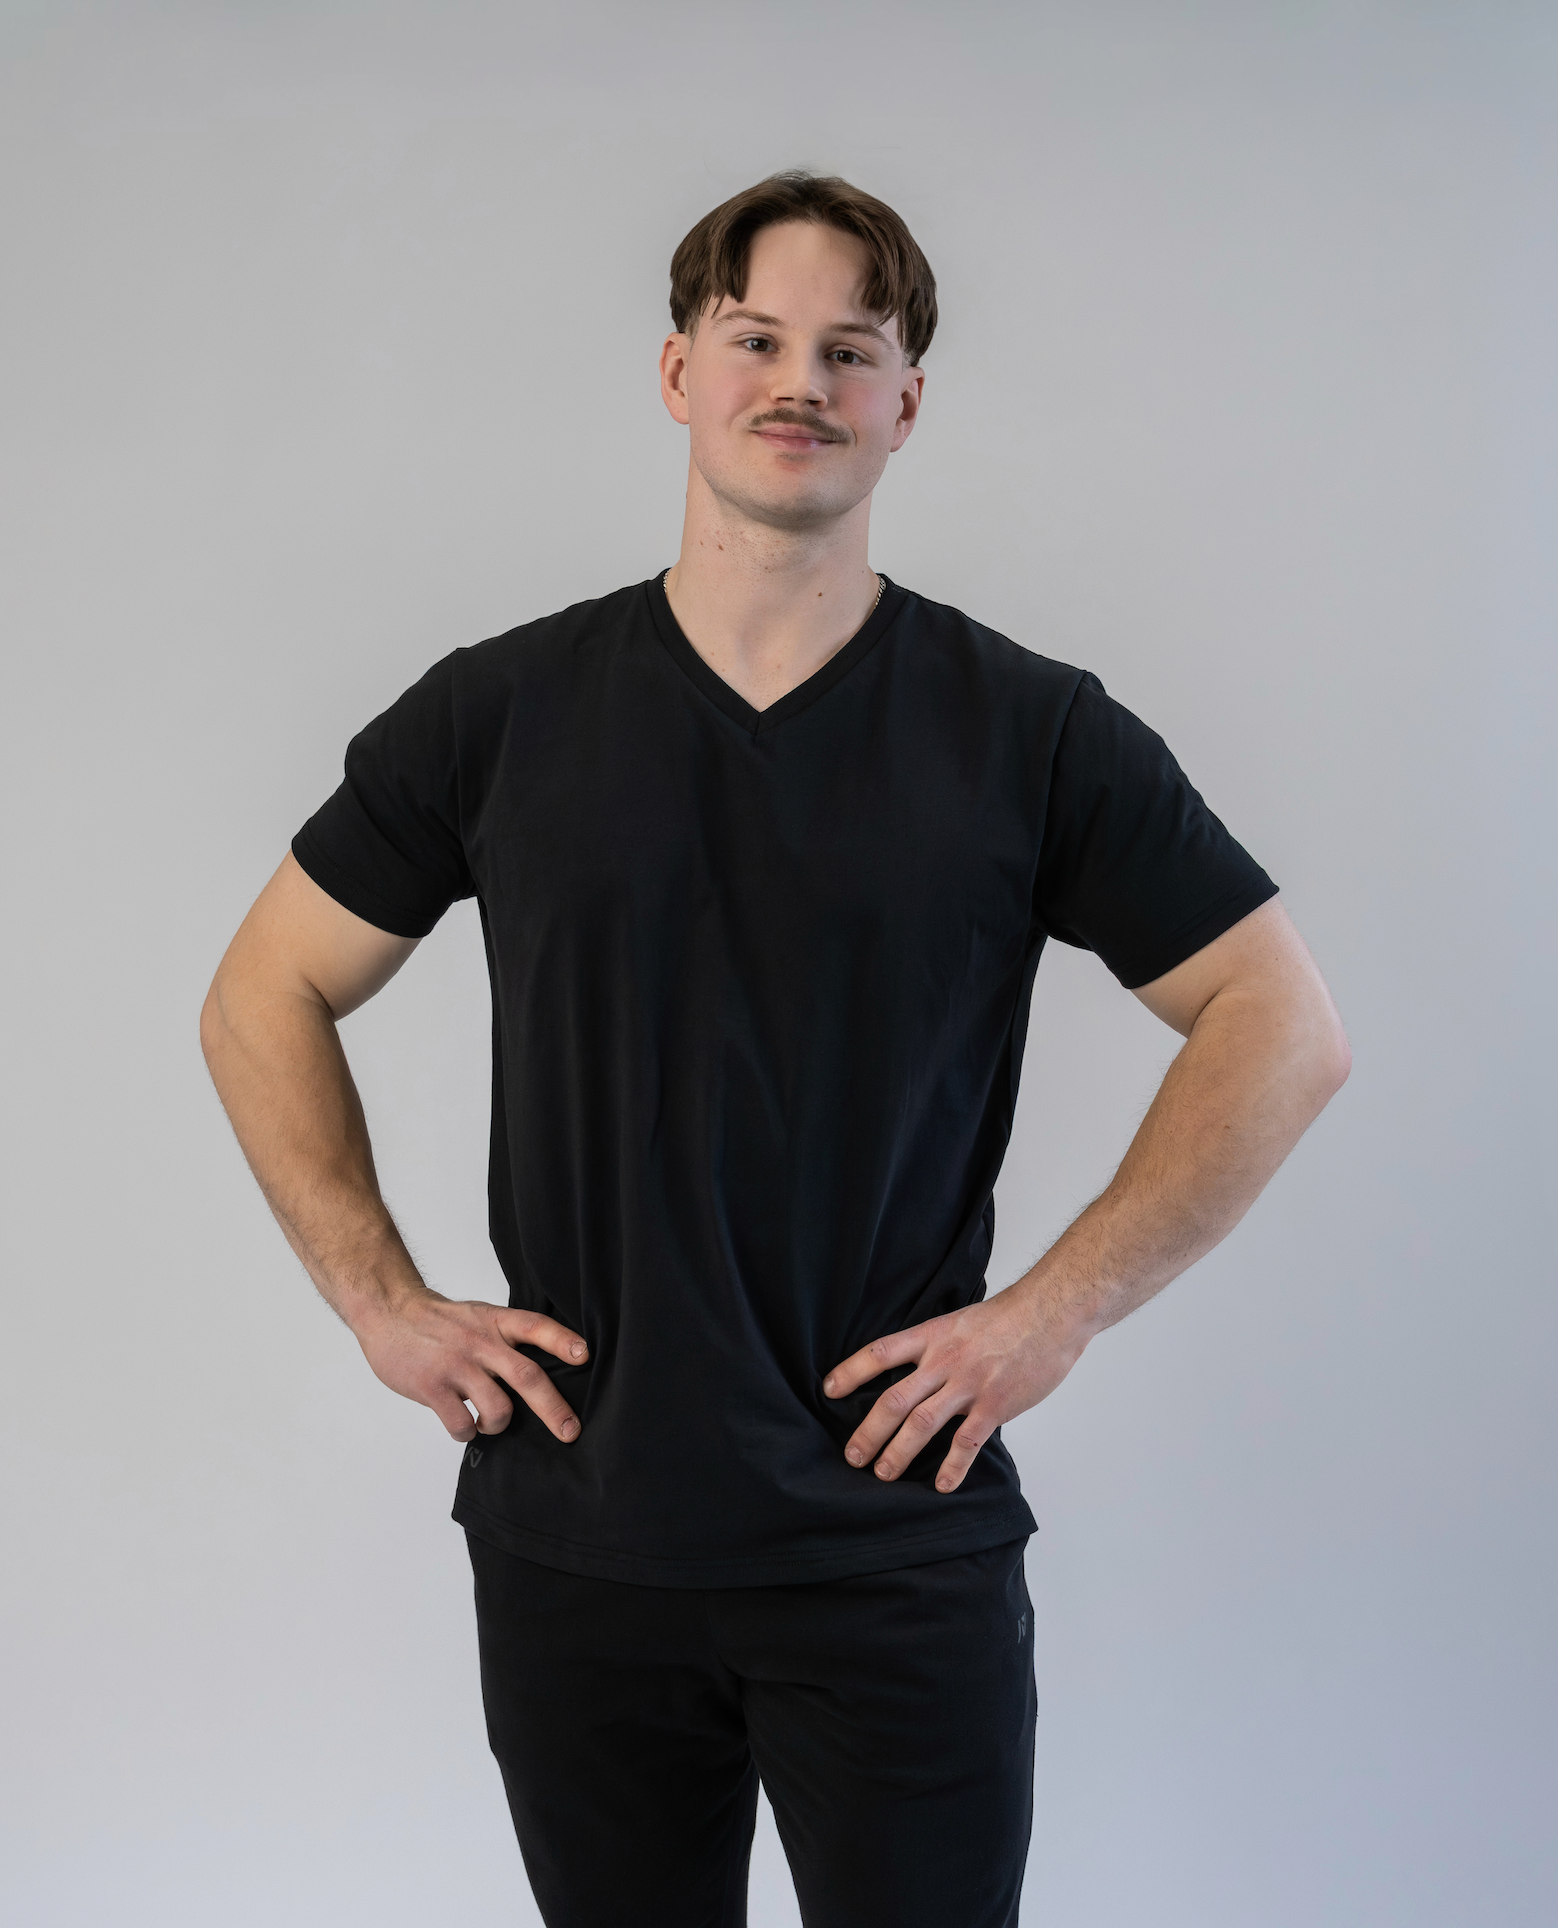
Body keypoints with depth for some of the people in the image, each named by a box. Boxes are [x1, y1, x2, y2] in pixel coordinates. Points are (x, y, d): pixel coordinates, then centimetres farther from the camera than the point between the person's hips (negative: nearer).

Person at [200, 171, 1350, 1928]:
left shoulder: (1029, 732, -2)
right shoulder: (502, 713, 2)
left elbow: (1284, 1028, 0)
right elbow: (265, 999, 10)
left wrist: (1056, 1314, -6)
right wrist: (382, 1303, 1)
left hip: (899, 1551, -1)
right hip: (573, 1548, 2)